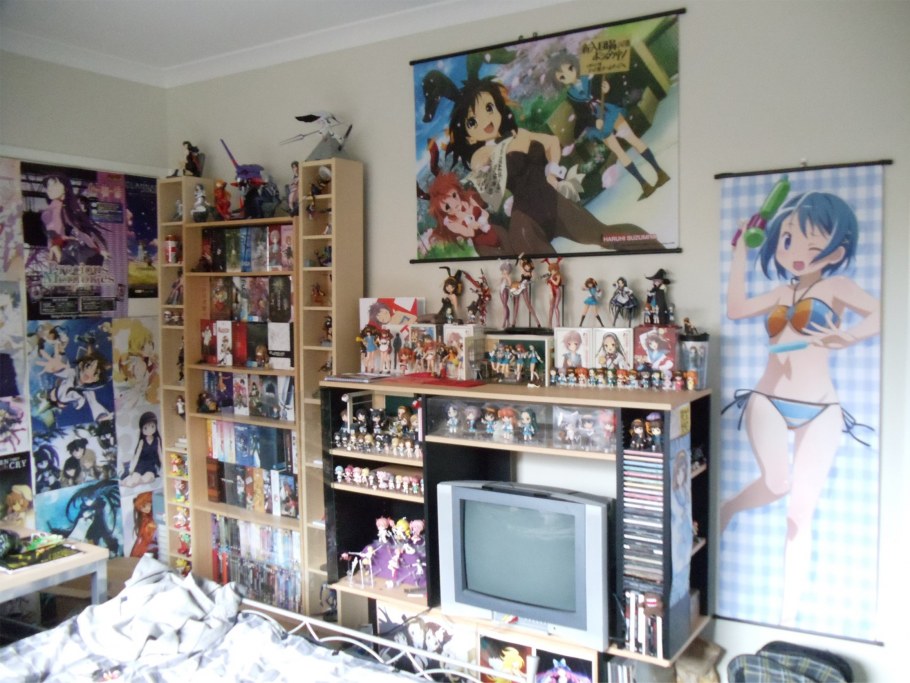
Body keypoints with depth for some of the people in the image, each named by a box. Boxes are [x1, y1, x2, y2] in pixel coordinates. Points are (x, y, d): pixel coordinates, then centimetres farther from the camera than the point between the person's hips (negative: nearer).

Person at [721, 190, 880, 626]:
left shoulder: (835, 286, 0)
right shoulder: (783, 291, 14)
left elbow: (880, 314, -13)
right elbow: (736, 309, 8)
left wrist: (849, 337, -31)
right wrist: (740, 251, 13)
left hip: (818, 410, -2)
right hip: (768, 400, 2)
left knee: (801, 511, -2)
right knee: (778, 483, -25)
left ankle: (789, 617, 5)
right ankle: (727, 508, 8)